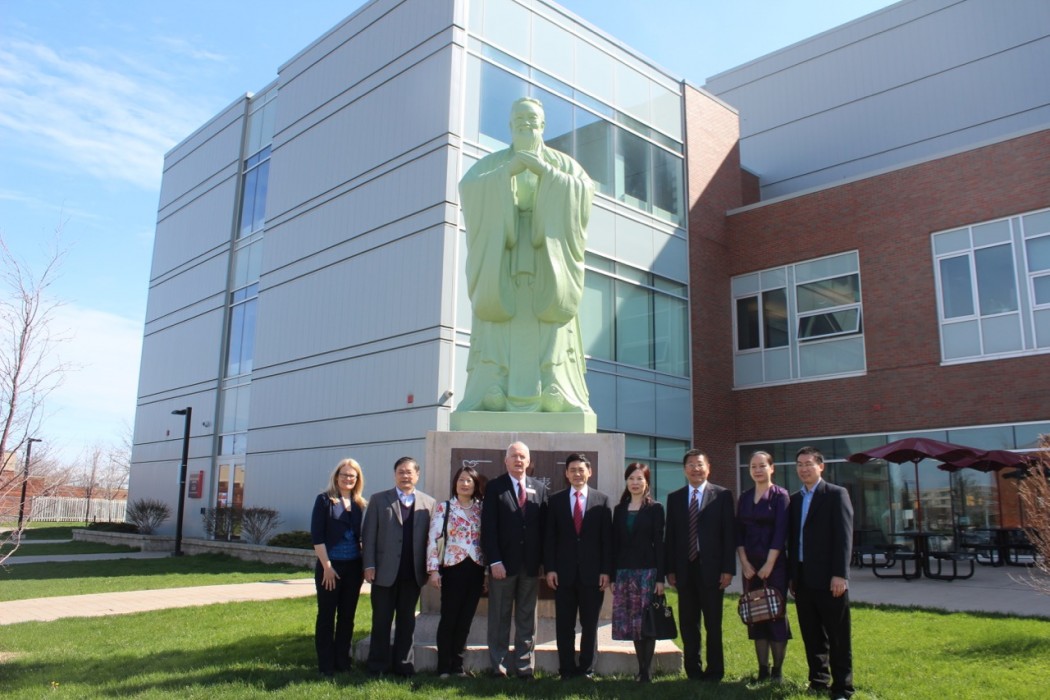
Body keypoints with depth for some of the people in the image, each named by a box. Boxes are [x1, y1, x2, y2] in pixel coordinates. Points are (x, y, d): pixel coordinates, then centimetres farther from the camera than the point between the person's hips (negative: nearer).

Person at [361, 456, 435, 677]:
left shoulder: (429, 503, 6)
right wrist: (369, 565, -7)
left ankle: (404, 664, 21)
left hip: (413, 573, 1)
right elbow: (369, 535, 0)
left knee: (407, 620, 11)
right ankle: (378, 665, 19)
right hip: (385, 572, -1)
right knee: (381, 620, 8)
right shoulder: (379, 500, 3)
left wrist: (431, 568, -1)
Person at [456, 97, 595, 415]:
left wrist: (545, 171, -20)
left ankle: (553, 398, -10)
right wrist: (507, 172, -21)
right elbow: (467, 189, -8)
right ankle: (494, 400, -10)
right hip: (502, 261, 0)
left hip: (546, 261, 0)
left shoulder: (563, 164, 12)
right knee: (499, 338, -9)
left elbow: (584, 191, -8)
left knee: (548, 339, -9)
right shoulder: (489, 165, 12)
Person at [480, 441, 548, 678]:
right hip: (503, 563, -2)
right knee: (500, 618, 6)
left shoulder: (539, 488, 8)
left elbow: (544, 526, 7)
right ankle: (499, 666, 14)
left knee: (527, 618, 8)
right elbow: (489, 527, -6)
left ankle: (524, 666, 16)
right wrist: (494, 561, -13)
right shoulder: (494, 487, 0)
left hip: (531, 564, 3)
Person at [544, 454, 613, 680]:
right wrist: (549, 569, -4)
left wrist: (606, 571, -5)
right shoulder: (556, 500, 5)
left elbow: (607, 538, 1)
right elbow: (549, 537, 3)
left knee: (590, 624, 8)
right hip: (564, 572, 1)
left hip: (592, 572, 0)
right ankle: (567, 669, 17)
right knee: (564, 624, 6)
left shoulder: (602, 500, 3)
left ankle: (586, 669, 20)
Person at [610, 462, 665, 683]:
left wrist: (660, 577, -9)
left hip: (647, 571, -3)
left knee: (647, 621, -2)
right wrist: (613, 576, 5)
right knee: (630, 622, 5)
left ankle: (647, 670, 4)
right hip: (624, 571, 4)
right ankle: (641, 668, 14)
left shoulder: (655, 509, 1)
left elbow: (659, 543, -3)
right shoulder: (619, 509, 11)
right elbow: (615, 544, 10)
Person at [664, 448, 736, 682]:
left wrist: (728, 569, -8)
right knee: (688, 624, 8)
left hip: (711, 569, -3)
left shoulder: (722, 495, 1)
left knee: (713, 624, 5)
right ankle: (693, 670, 20)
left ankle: (714, 671, 18)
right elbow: (670, 536, 8)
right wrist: (670, 569, 3)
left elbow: (729, 534, -3)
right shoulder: (675, 498, 9)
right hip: (685, 569, 3)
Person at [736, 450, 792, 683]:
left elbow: (781, 532, -10)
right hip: (749, 565, 4)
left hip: (774, 564, -4)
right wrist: (744, 562, -3)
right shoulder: (744, 497, 9)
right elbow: (739, 532, 8)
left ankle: (778, 670, 10)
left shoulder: (780, 495, -4)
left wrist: (769, 564, -15)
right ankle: (762, 668, 14)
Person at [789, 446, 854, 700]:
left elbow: (844, 536, -11)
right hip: (803, 579, 6)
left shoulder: (836, 494, -4)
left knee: (838, 637, 2)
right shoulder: (795, 499, 14)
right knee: (812, 636, 12)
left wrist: (840, 574, -17)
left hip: (828, 578, -6)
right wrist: (792, 576, 11)